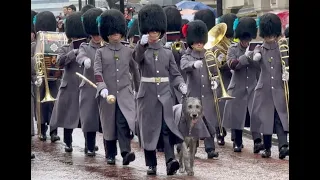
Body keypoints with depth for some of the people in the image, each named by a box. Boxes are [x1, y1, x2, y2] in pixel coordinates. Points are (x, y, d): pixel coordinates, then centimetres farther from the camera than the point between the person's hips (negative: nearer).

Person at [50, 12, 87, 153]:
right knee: (68, 118, 6)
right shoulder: (65, 49, 5)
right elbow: (60, 62, -15)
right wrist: (75, 52, -23)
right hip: (69, 89, 0)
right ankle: (68, 143, 19)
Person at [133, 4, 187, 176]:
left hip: (165, 96, 1)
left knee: (167, 128, -12)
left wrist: (181, 85, -13)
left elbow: (175, 74, 9)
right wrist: (142, 43, -46)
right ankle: (151, 164, 9)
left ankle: (170, 160, -22)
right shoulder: (141, 51, 1)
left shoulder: (167, 53, 9)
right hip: (147, 96, -1)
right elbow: (137, 56, -24)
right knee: (148, 129, 2)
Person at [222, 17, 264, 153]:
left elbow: (260, 67, 9)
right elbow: (232, 64, -15)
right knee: (237, 115, 4)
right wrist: (245, 56, -23)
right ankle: (237, 143, 16)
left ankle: (257, 142, -21)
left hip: (253, 88, 1)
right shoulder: (233, 49, 2)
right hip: (238, 89, -1)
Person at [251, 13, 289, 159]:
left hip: (279, 90, -1)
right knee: (265, 119, 5)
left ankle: (283, 146, -20)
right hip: (264, 91, 1)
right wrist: (256, 56, -40)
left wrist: (286, 74, -18)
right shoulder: (259, 49, 5)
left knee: (281, 118, -11)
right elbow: (255, 58, -16)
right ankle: (267, 148, 15)